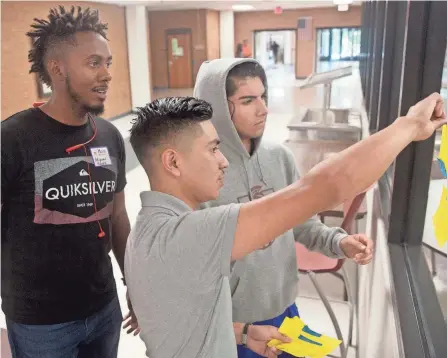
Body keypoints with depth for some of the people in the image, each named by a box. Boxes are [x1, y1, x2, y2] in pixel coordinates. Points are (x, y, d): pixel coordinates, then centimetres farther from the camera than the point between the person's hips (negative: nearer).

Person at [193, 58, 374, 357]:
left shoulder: (280, 157, -6)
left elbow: (300, 221, 6)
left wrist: (338, 242, -13)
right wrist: (238, 331, -17)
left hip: (284, 308, 5)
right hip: (231, 323, -5)